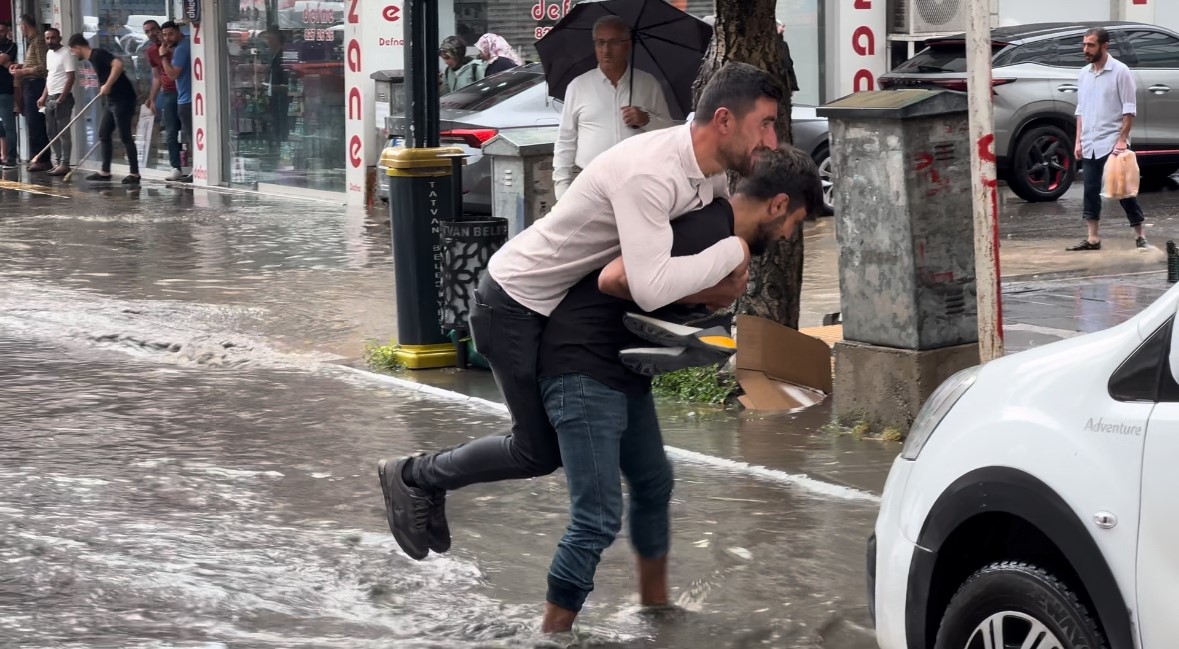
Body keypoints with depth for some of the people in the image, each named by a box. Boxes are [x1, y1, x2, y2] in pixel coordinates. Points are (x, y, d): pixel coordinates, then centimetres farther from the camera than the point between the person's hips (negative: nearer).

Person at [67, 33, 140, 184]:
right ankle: (105, 172, 18)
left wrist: (107, 85, -27)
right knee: (104, 134, 12)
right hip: (113, 100, 10)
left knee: (125, 137, -6)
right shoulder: (93, 57, 16)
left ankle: (135, 174, -1)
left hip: (123, 99, -10)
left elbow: (118, 64, -29)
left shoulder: (98, 54, -14)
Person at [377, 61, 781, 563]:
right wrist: (734, 251, -30)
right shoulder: (649, 173, -34)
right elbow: (651, 289, -43)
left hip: (563, 307, 9)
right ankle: (413, 478, 20)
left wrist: (729, 278, -14)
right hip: (516, 304, -9)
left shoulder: (710, 169, -5)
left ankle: (428, 484, 28)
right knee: (541, 451, -1)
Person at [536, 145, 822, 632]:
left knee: (654, 484, 22)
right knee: (598, 520, -10)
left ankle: (654, 610, 38)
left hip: (622, 369, 11)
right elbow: (614, 279, -30)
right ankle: (551, 636, -2)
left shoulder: (716, 223, 10)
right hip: (584, 368, -11)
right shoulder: (709, 232, -22)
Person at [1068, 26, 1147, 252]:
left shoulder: (1120, 71, -8)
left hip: (1112, 142, -6)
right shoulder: (1084, 74, 10)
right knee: (1091, 191, 6)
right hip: (1090, 145, 6)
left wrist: (1122, 139, -16)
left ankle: (1140, 236, 4)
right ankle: (1093, 238, 11)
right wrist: (1079, 141, 10)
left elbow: (1129, 109, -9)